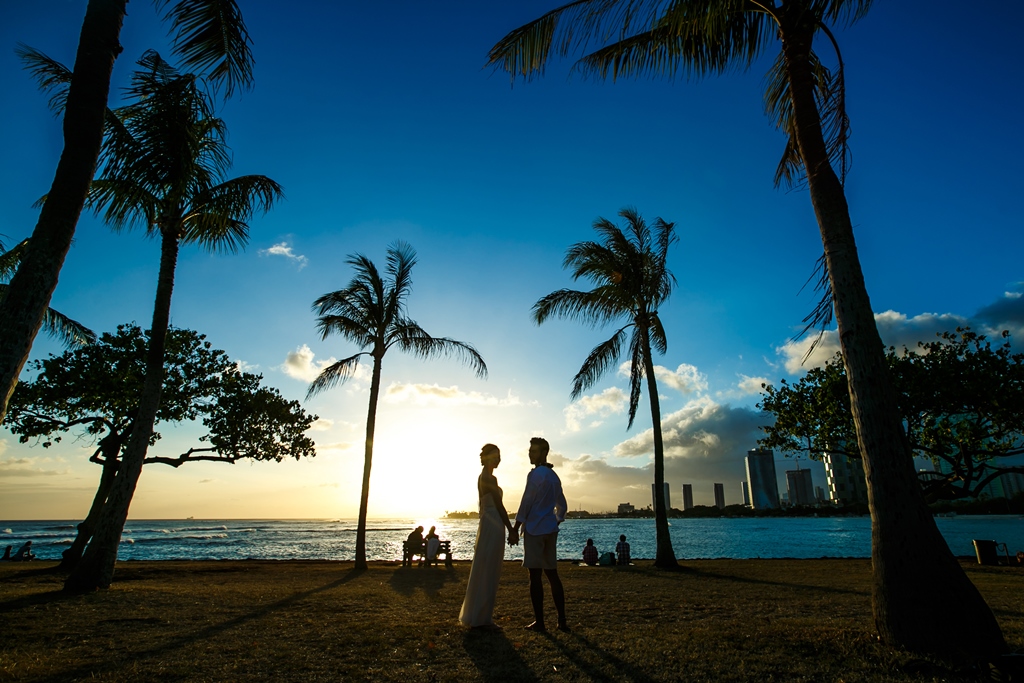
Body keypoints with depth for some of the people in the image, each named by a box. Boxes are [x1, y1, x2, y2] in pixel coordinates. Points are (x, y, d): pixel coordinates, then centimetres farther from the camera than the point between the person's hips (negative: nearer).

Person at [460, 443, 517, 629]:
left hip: (486, 524, 10)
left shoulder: (482, 477, 15)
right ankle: (481, 618, 2)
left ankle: (477, 614, 26)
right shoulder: (490, 478, -16)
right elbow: (499, 506, -16)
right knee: (488, 572, -4)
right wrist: (511, 530, -12)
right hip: (494, 525, -10)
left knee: (484, 571, 16)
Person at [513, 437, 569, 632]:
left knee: (535, 575, -2)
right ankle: (562, 620, 11)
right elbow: (562, 506, 22)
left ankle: (539, 621, 1)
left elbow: (526, 503, -14)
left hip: (534, 529, -8)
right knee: (552, 574, 10)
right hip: (550, 530, 8)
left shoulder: (535, 474, -12)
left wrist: (515, 529, -12)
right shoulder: (554, 476, 15)